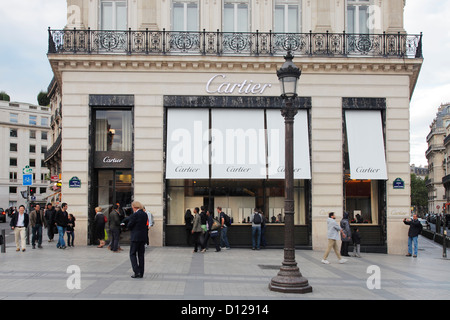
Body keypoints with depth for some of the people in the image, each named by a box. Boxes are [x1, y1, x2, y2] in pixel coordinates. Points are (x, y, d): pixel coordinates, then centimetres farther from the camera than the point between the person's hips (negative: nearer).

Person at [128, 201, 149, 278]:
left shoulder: (135, 215, -15)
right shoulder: (145, 214, 8)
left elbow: (129, 226, -10)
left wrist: (130, 219, 5)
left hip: (136, 237, -7)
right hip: (143, 237, 7)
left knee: (132, 254, 1)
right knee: (141, 255, 11)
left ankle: (137, 272, -9)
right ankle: (141, 273, 13)